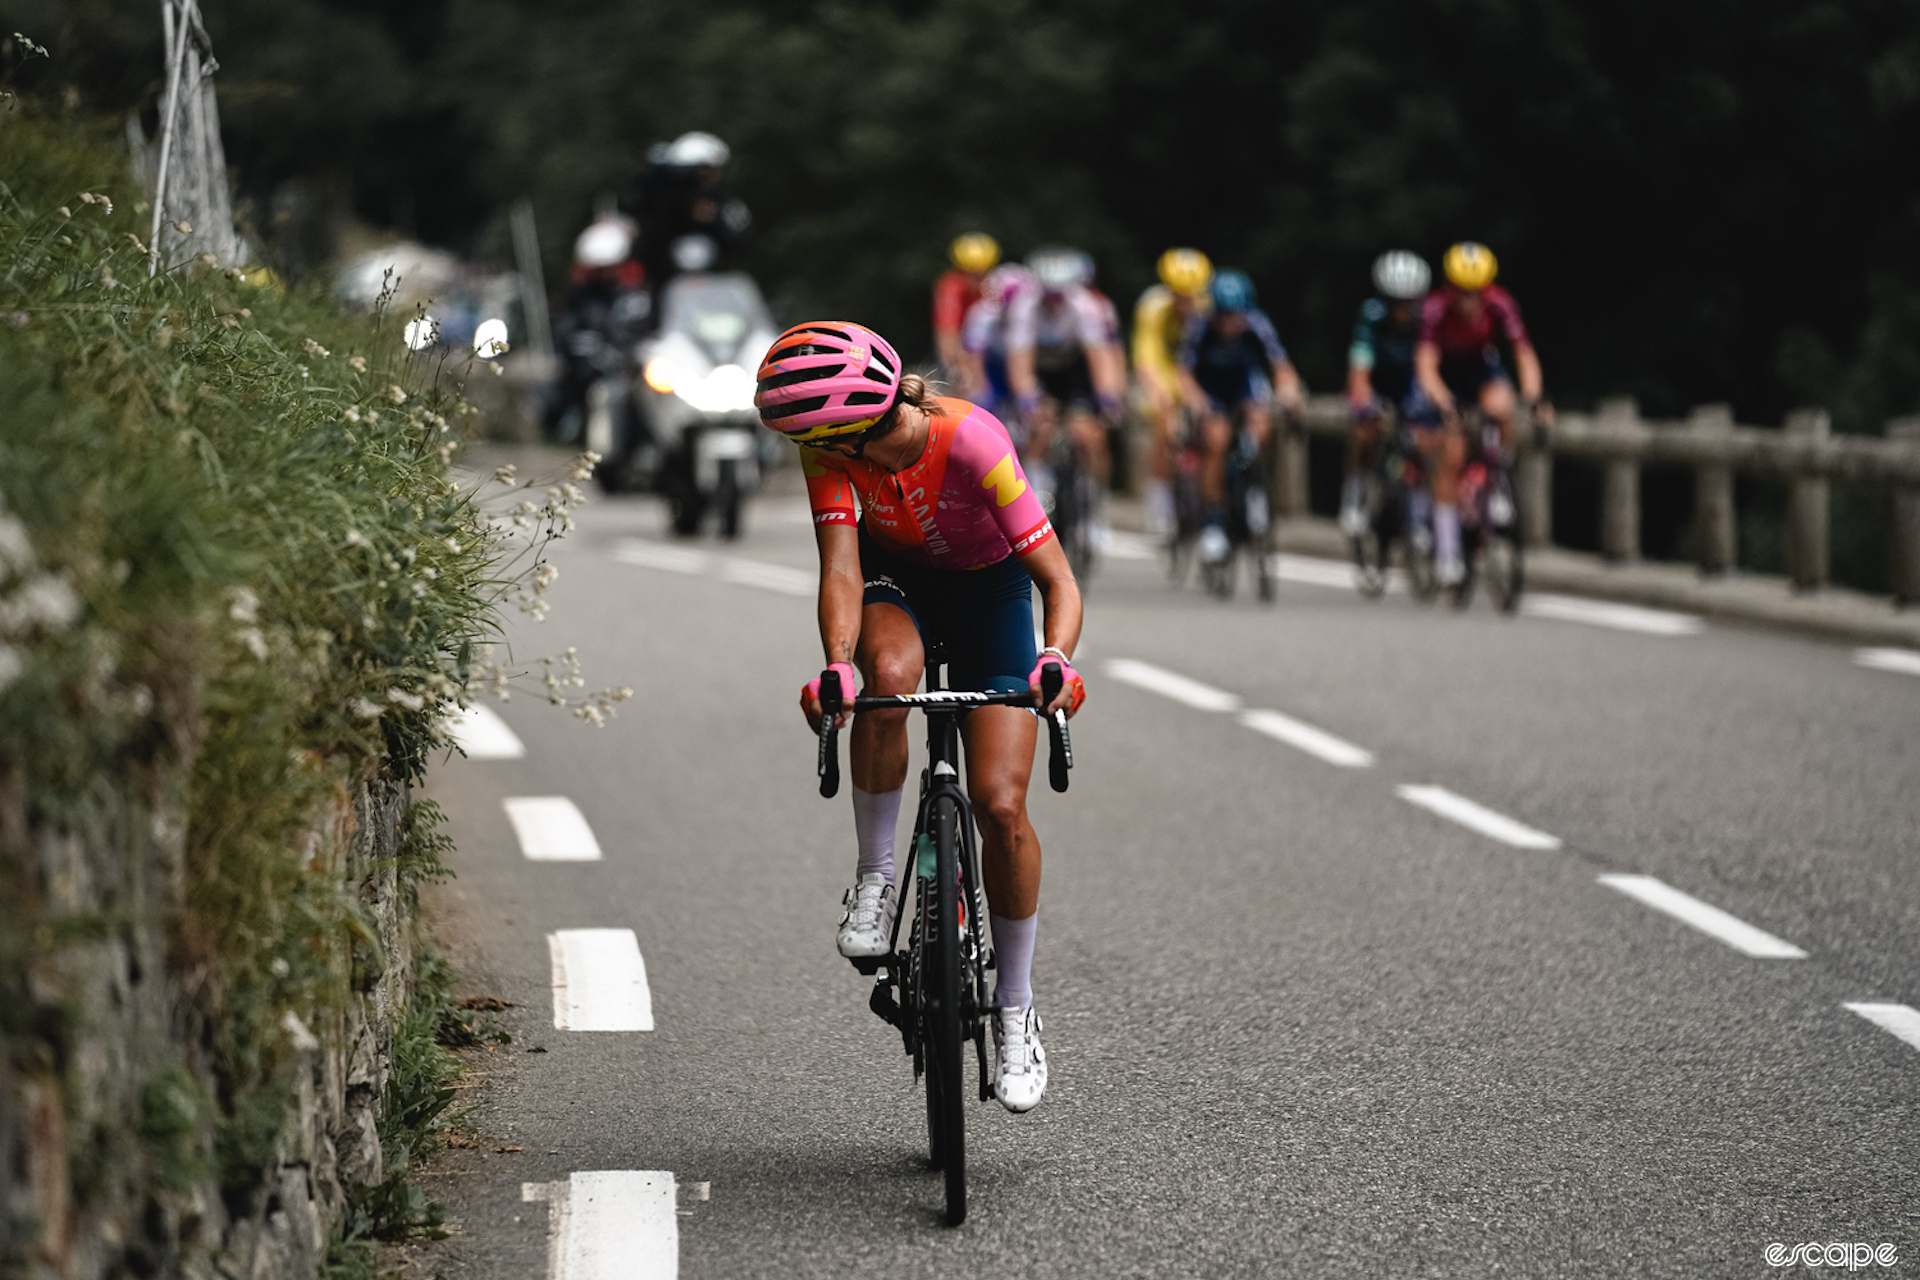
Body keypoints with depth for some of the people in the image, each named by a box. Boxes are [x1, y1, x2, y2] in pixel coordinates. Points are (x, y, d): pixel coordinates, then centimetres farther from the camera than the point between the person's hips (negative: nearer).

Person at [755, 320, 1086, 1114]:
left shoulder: (973, 441, -36)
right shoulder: (829, 450, -27)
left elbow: (1058, 580, -34)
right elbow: (841, 569, -33)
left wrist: (1056, 661, -52)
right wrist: (836, 667, -51)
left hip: (989, 588, -2)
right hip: (896, 578, 2)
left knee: (1000, 803, -13)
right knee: (889, 675, -35)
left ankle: (1015, 1009, 6)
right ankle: (875, 876, -14)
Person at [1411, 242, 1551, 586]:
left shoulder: (1500, 304, -26)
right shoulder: (1436, 308, -31)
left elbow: (1524, 354, -28)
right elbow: (1426, 364, -36)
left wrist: (1535, 399, -42)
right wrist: (1443, 403, -52)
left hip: (1482, 368, 1)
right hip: (1444, 375, -1)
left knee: (1500, 406, -32)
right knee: (1451, 454, -12)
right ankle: (1447, 552, -4)